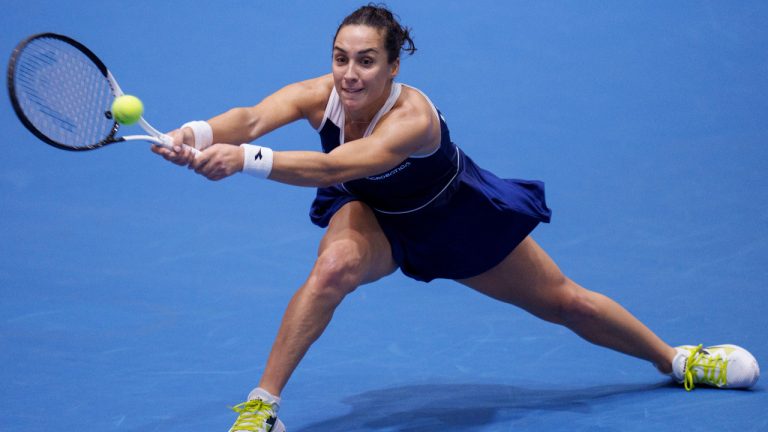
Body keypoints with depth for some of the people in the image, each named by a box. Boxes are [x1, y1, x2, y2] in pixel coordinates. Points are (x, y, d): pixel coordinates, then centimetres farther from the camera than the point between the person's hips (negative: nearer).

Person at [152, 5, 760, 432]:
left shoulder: (413, 117, -43)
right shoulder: (320, 95, -30)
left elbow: (334, 167, -58)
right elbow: (252, 117, -47)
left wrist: (246, 160, -69)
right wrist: (199, 134, -68)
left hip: (458, 219, -2)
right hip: (375, 217, 2)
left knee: (564, 301, 12)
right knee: (335, 264, -33)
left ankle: (674, 358, 39)